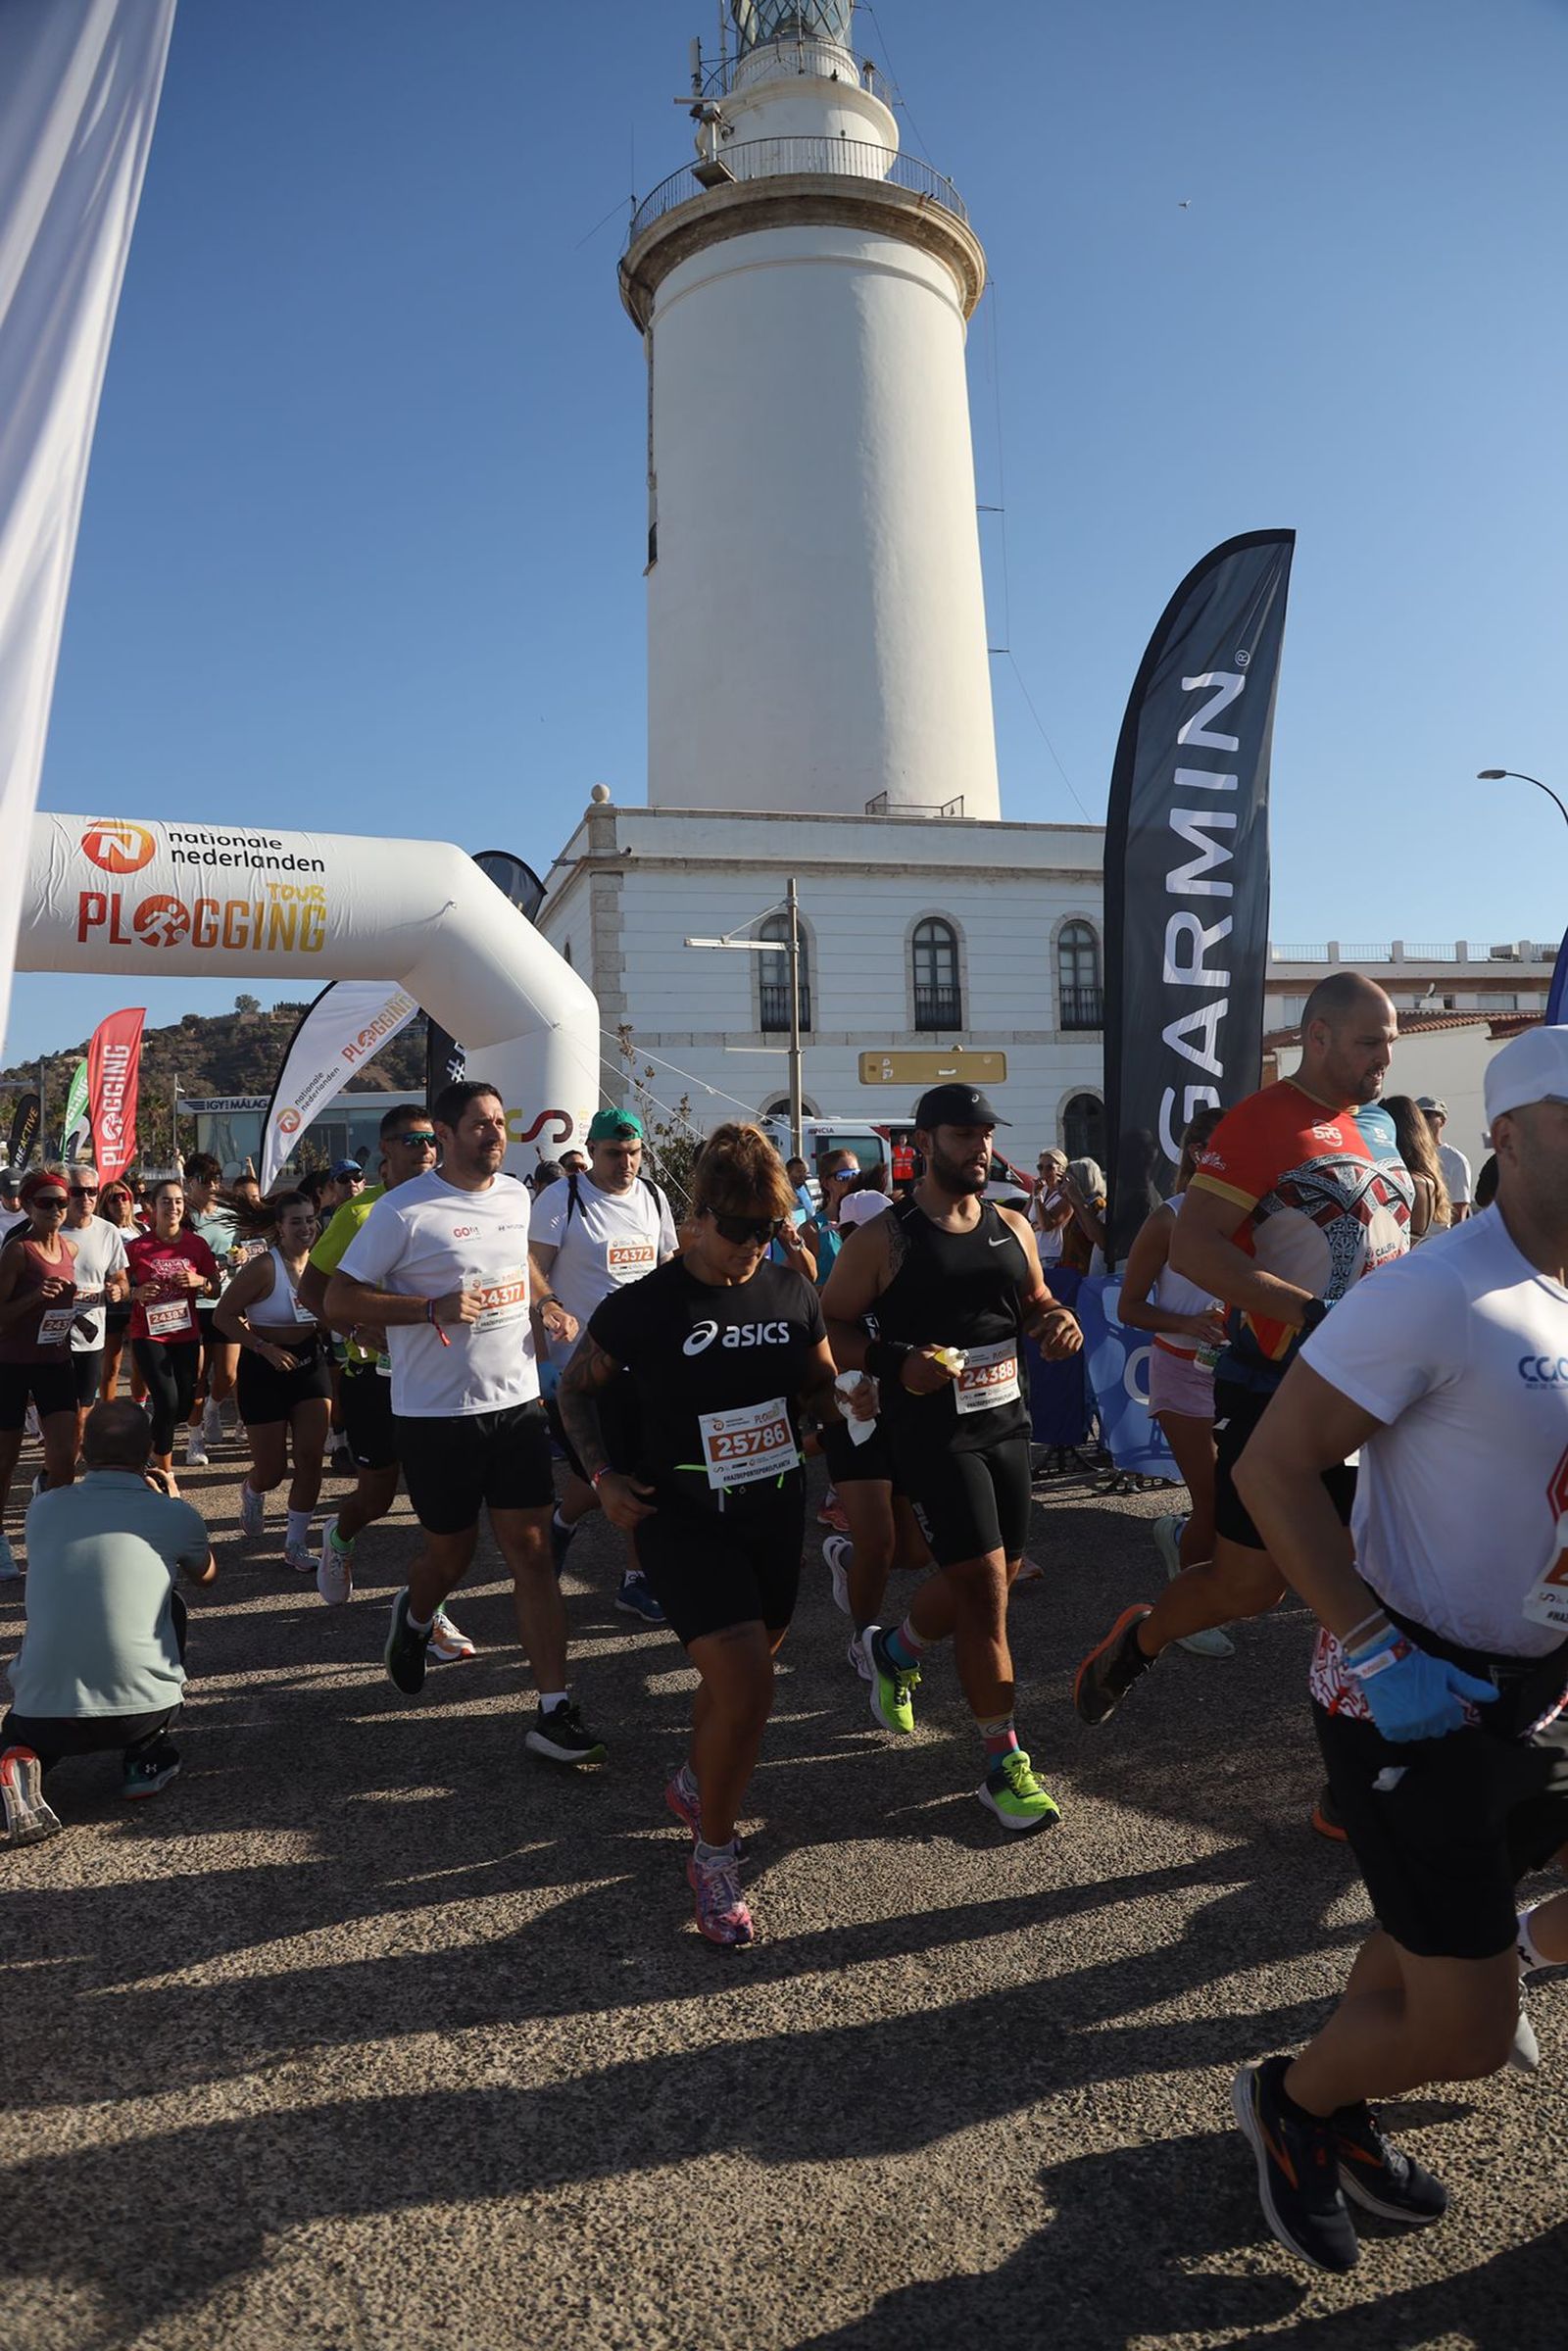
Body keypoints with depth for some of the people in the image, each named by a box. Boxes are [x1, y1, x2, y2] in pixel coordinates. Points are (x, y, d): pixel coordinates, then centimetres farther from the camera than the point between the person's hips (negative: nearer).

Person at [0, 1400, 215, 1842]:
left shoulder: (43, 1509, 6)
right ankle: (145, 1758, 24)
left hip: (44, 1720, 1)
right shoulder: (175, 1516, -1)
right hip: (144, 1712, -1)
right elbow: (205, 1574, 24)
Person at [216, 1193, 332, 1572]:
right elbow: (223, 1316, -15)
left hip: (310, 1362, 4)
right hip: (265, 1369, -4)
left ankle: (296, 1544, 12)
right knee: (272, 1468, 5)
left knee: (311, 1459, -1)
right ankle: (252, 1491, 43)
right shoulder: (264, 1268, -18)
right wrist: (266, 1348, -23)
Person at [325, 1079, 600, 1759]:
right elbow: (339, 1301, -11)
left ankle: (554, 1711, 4)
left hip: (517, 1403, 4)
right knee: (452, 1555, 12)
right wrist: (434, 1308, -23)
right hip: (436, 1415, -4)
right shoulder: (404, 1209, -12)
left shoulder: (517, 1195, 7)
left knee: (532, 1551, 0)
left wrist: (547, 1307, 7)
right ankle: (413, 1618, 48)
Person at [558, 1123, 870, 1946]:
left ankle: (693, 1785, 50)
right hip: (684, 1523, -5)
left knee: (740, 1676, 20)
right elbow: (577, 1390, 0)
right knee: (746, 1682, -17)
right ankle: (714, 1856, 7)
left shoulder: (791, 1292, -3)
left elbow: (823, 1388, 11)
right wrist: (603, 1475, -12)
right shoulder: (643, 1307, -14)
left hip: (775, 1515, 5)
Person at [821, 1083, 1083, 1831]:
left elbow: (1034, 1302, 20)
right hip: (934, 1433, -7)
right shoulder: (884, 1238, -10)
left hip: (1007, 1420, 7)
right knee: (985, 1588, -7)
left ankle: (895, 1649, 45)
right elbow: (829, 1327, -8)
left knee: (997, 1574, 17)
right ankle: (1004, 1765, 8)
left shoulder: (1011, 1227, 7)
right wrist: (896, 1363, -24)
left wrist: (1057, 1320, -3)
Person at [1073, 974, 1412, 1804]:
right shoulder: (1262, 1121, -13)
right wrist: (1310, 1314, -28)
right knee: (1247, 1585, 3)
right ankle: (1137, 1641, 34)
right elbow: (1191, 1245, -23)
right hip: (1278, 1398, -7)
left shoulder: (1377, 1129, 12)